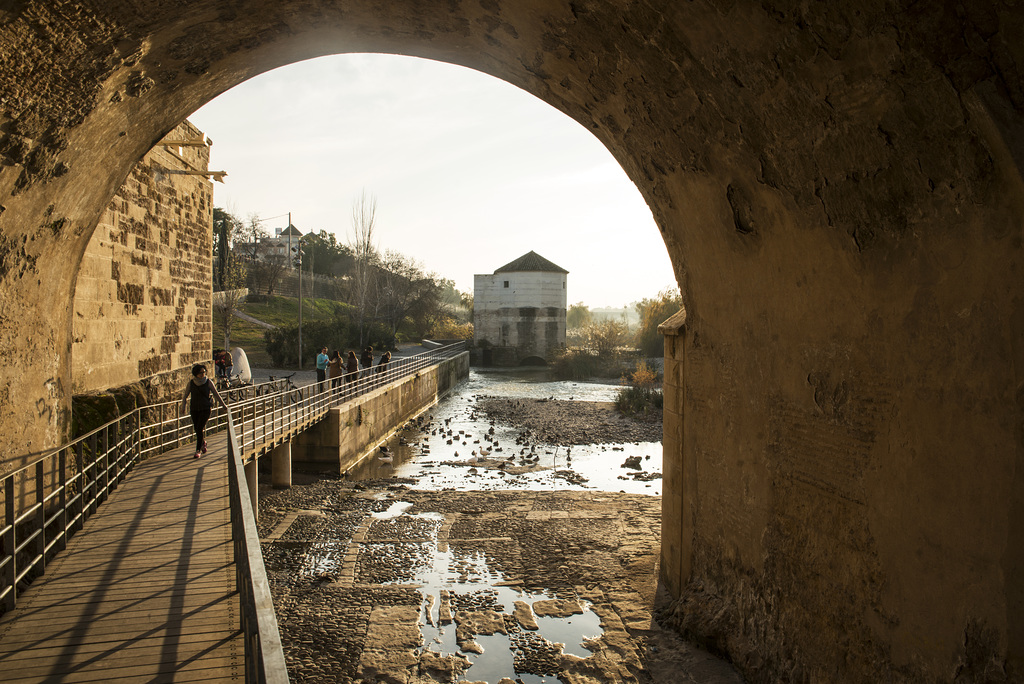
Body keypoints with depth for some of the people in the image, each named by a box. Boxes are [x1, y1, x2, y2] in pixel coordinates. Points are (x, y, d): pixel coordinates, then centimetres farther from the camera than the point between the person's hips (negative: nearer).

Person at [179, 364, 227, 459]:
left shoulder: (208, 382, -5)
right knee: (197, 429, 9)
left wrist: (223, 405, 12)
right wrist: (183, 407, -7)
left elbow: (216, 394, 5)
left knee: (199, 428, -13)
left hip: (205, 409, -3)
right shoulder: (191, 383, -1)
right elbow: (185, 395, 5)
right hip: (194, 409, 3)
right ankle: (203, 442, 40)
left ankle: (198, 450, -7)